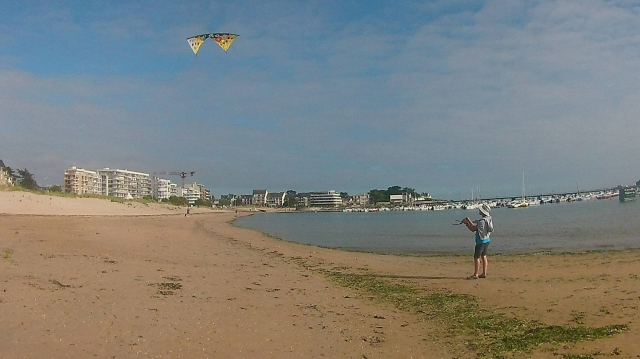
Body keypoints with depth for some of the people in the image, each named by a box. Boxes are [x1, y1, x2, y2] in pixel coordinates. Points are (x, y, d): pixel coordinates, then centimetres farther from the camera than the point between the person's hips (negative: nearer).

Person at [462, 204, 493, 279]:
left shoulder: (482, 221, -25)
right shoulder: (489, 219, 3)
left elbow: (473, 228, -17)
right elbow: (476, 224, 12)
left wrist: (467, 222, -8)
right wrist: (469, 221, 3)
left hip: (481, 241, -9)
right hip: (487, 240, 9)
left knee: (476, 257, -1)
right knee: (483, 256, 15)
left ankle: (475, 275, 3)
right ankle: (484, 273, 19)